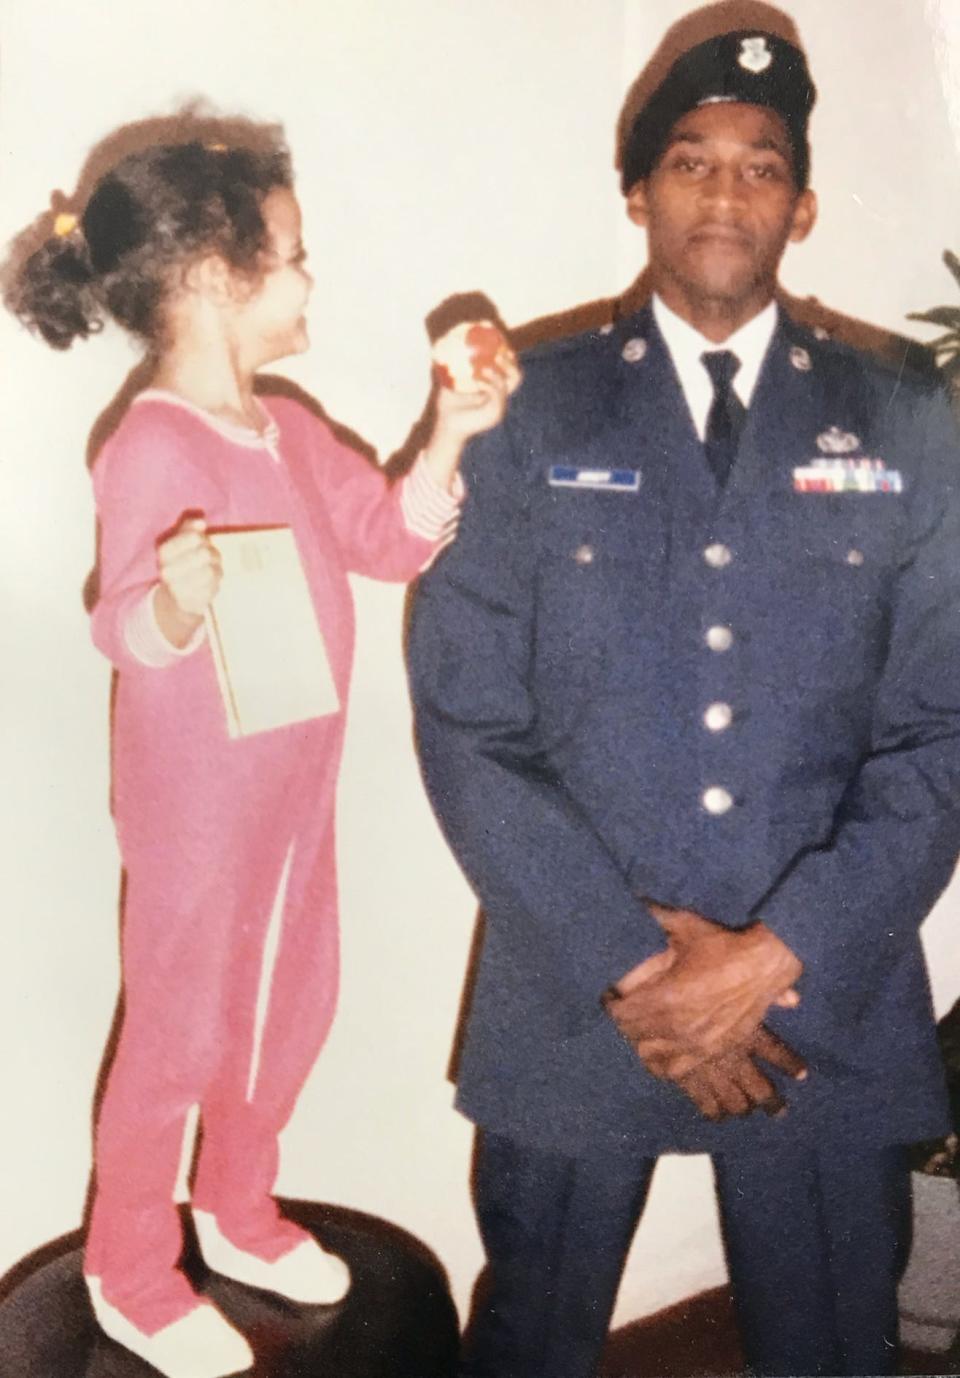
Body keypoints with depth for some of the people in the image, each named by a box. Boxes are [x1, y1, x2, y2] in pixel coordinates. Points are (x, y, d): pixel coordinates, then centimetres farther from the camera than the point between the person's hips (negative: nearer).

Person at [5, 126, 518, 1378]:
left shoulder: (289, 431, 5)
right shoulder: (152, 449, -22)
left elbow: (389, 538, 10)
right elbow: (130, 629, -28)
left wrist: (449, 438, -4)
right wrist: (174, 602, -50)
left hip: (293, 782, 9)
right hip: (195, 802, -8)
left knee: (292, 1004, 20)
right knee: (178, 1031, 7)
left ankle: (240, 1214, 44)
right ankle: (130, 1275, 30)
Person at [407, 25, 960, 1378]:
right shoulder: (529, 415, -1)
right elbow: (465, 723, -6)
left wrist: (778, 958, -12)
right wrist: (627, 965, -11)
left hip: (830, 1006, 1)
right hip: (572, 999, 0)